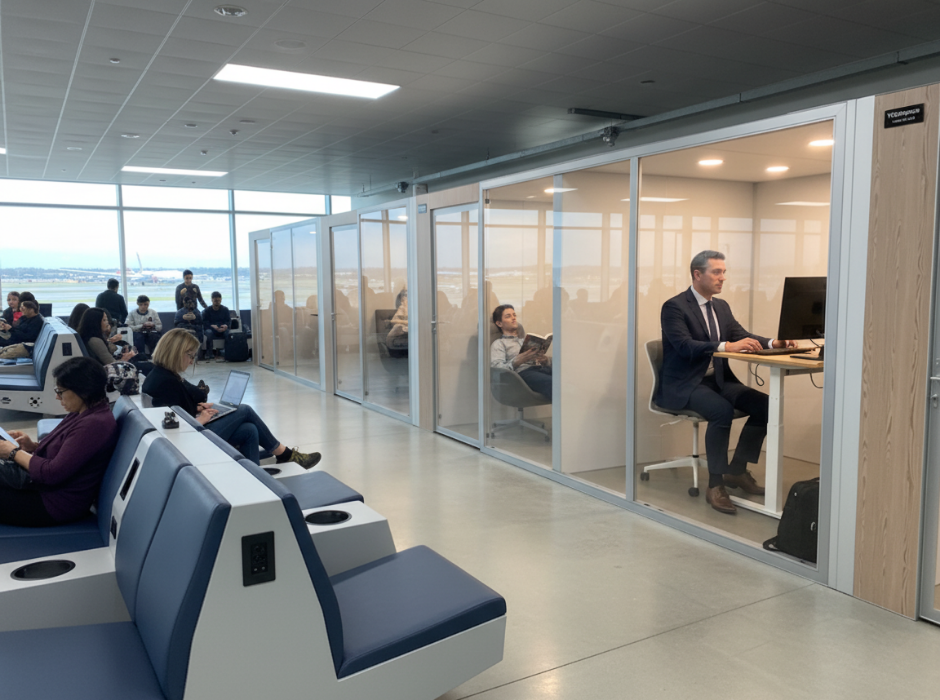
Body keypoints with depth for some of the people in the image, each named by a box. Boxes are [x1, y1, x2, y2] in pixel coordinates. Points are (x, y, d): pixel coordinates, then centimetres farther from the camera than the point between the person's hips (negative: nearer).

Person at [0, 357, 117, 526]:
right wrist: (33, 446, -2)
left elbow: (52, 473, -26)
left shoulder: (94, 425, -28)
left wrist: (14, 452, -13)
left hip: (54, 504, -9)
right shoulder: (84, 412, 3)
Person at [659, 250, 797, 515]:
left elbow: (741, 335, 8)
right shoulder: (674, 306, -11)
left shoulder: (721, 306, 14)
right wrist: (727, 346, -34)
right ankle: (715, 485, -22)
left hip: (718, 379, 8)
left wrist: (772, 343, -11)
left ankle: (737, 470, 4)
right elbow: (685, 346, -24)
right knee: (722, 410, -33)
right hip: (684, 384, -8)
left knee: (764, 405, -10)